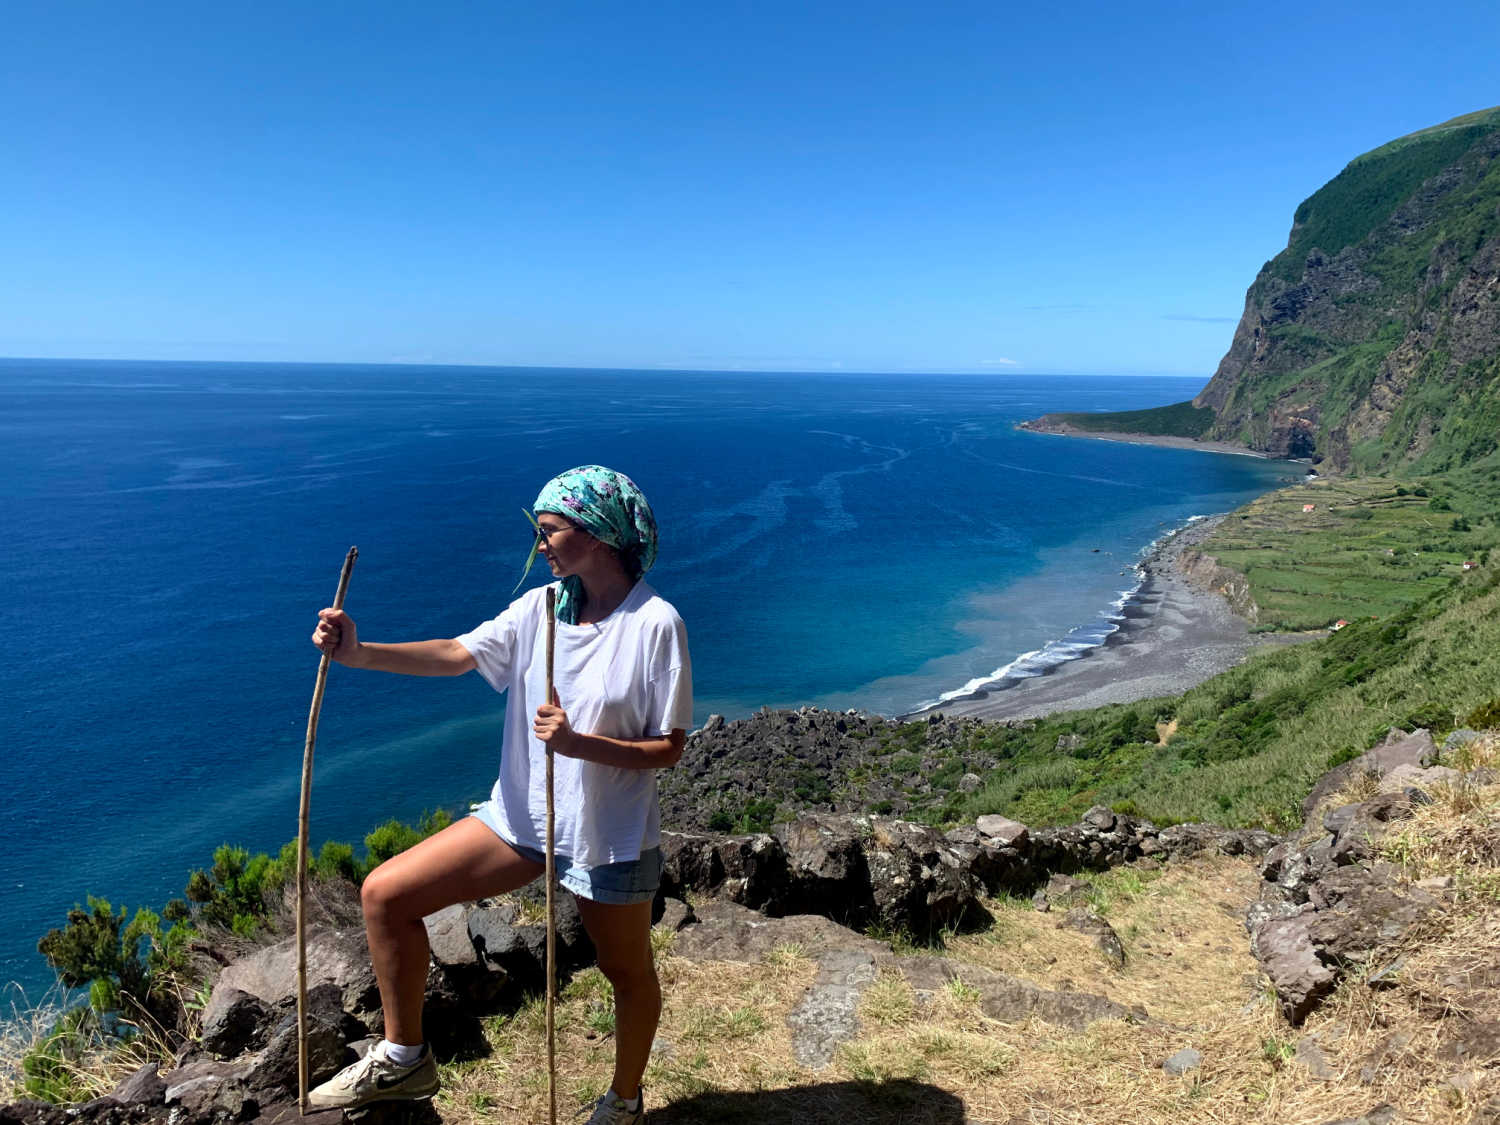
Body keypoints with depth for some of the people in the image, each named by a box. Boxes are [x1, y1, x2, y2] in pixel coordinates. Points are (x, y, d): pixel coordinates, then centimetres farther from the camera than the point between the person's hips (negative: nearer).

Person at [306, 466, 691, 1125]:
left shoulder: (655, 623, -18)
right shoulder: (541, 607, -2)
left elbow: (669, 747, -17)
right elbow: (456, 655, -10)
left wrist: (579, 743, -30)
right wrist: (359, 653, -23)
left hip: (610, 838, -5)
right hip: (522, 817, 5)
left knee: (628, 973, 16)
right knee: (385, 893, 0)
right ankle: (403, 1059, 18)